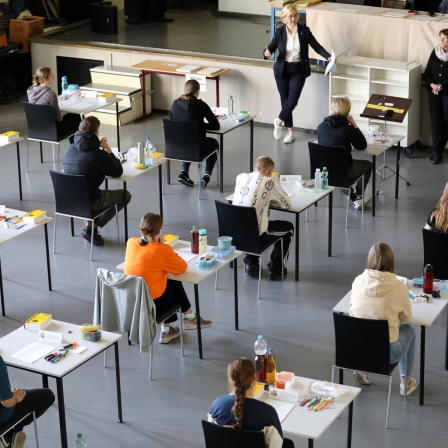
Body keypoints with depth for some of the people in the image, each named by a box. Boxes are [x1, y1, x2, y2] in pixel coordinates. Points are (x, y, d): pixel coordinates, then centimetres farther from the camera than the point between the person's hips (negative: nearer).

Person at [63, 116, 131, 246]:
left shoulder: (69, 149, -2)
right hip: (89, 203, -7)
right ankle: (92, 228, 8)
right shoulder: (98, 154, -19)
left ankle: (89, 224, 18)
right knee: (125, 195, 14)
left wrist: (97, 145, 9)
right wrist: (108, 150, -1)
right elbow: (118, 172, -7)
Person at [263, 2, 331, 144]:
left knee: (292, 100, -10)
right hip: (282, 70, 1)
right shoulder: (280, 32, -5)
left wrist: (328, 57, -18)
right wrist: (267, 53, -24)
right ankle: (290, 131, 20)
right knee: (285, 100, 6)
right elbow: (271, 47, 0)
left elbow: (316, 46, -4)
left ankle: (279, 121, 18)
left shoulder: (304, 30, -7)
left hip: (298, 70, -1)